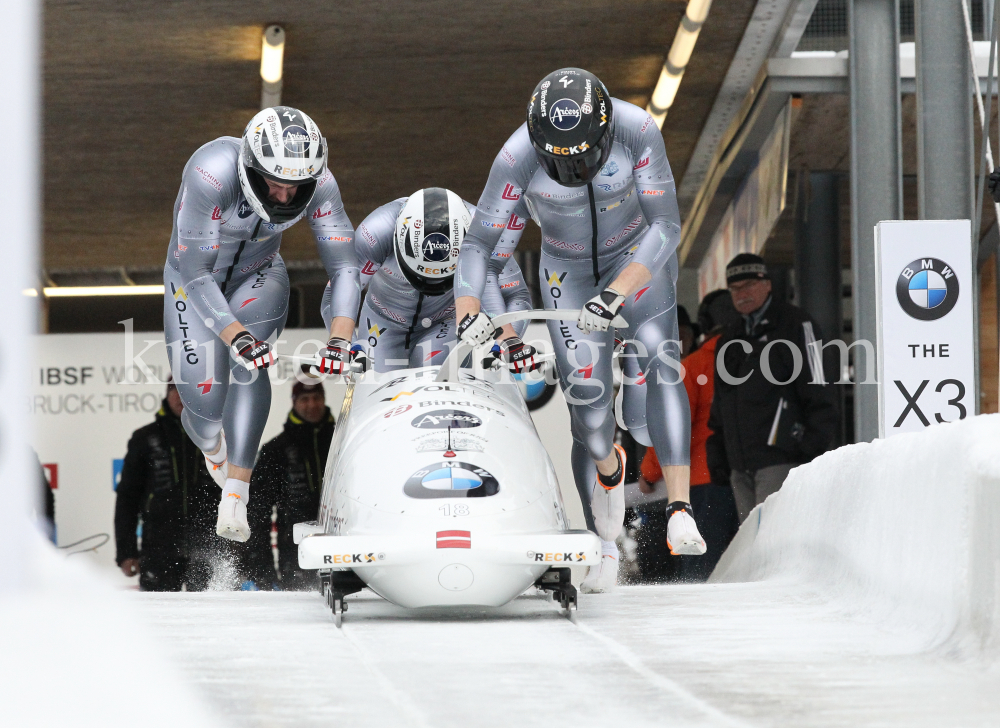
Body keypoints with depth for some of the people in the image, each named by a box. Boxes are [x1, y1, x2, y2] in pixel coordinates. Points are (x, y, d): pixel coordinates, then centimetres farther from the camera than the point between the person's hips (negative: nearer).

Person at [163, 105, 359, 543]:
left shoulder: (318, 182, -26)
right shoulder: (212, 173, -38)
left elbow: (344, 268, -22)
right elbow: (196, 275, -35)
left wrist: (340, 340, -38)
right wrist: (235, 335, -49)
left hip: (258, 278, 2)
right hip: (195, 282, -2)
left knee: (249, 365, -29)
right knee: (205, 407, -8)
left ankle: (234, 500, -29)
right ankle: (214, 448, 33)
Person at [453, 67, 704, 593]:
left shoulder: (637, 130, -29)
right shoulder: (518, 156, -27)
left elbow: (666, 225, -26)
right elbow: (478, 244, -19)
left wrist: (618, 293, -38)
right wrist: (467, 311, -37)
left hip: (638, 253, -1)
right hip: (567, 268, 1)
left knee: (659, 365, -25)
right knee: (585, 392, -9)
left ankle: (680, 508, -32)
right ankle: (606, 467, 26)